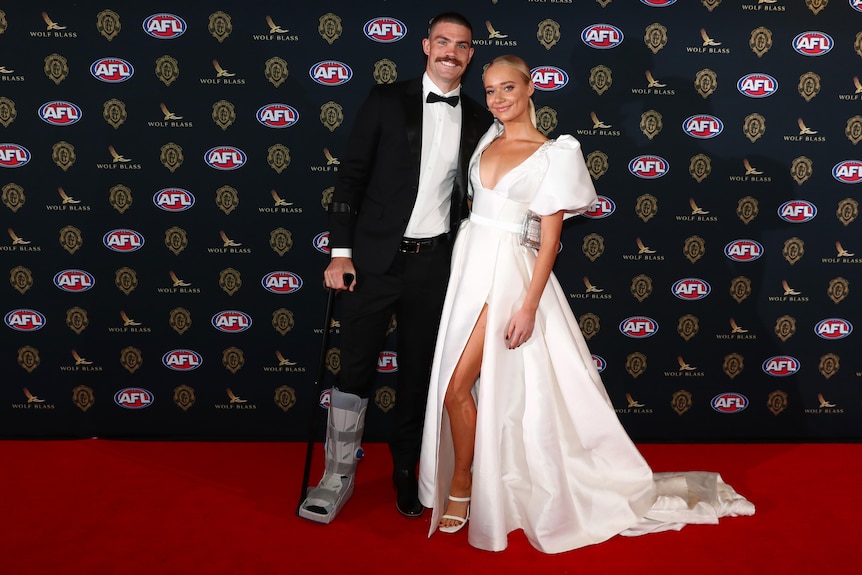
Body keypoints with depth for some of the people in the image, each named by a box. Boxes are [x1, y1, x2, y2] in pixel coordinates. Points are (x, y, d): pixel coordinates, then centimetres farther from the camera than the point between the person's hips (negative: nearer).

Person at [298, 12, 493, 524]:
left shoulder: (479, 120, 8)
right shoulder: (387, 101, 0)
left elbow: (478, 197, 12)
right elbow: (352, 175, -2)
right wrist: (341, 251, -8)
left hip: (435, 265, 2)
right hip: (375, 259, -2)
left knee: (419, 374, 12)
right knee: (355, 370, 3)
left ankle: (405, 471, 30)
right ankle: (339, 477, 17)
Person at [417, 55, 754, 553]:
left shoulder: (554, 154, -7)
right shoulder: (486, 141, 12)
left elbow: (550, 237, -11)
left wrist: (528, 306, -16)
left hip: (508, 270, -6)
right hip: (469, 262, 7)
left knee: (458, 385, -9)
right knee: (455, 384, 9)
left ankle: (462, 485, 12)